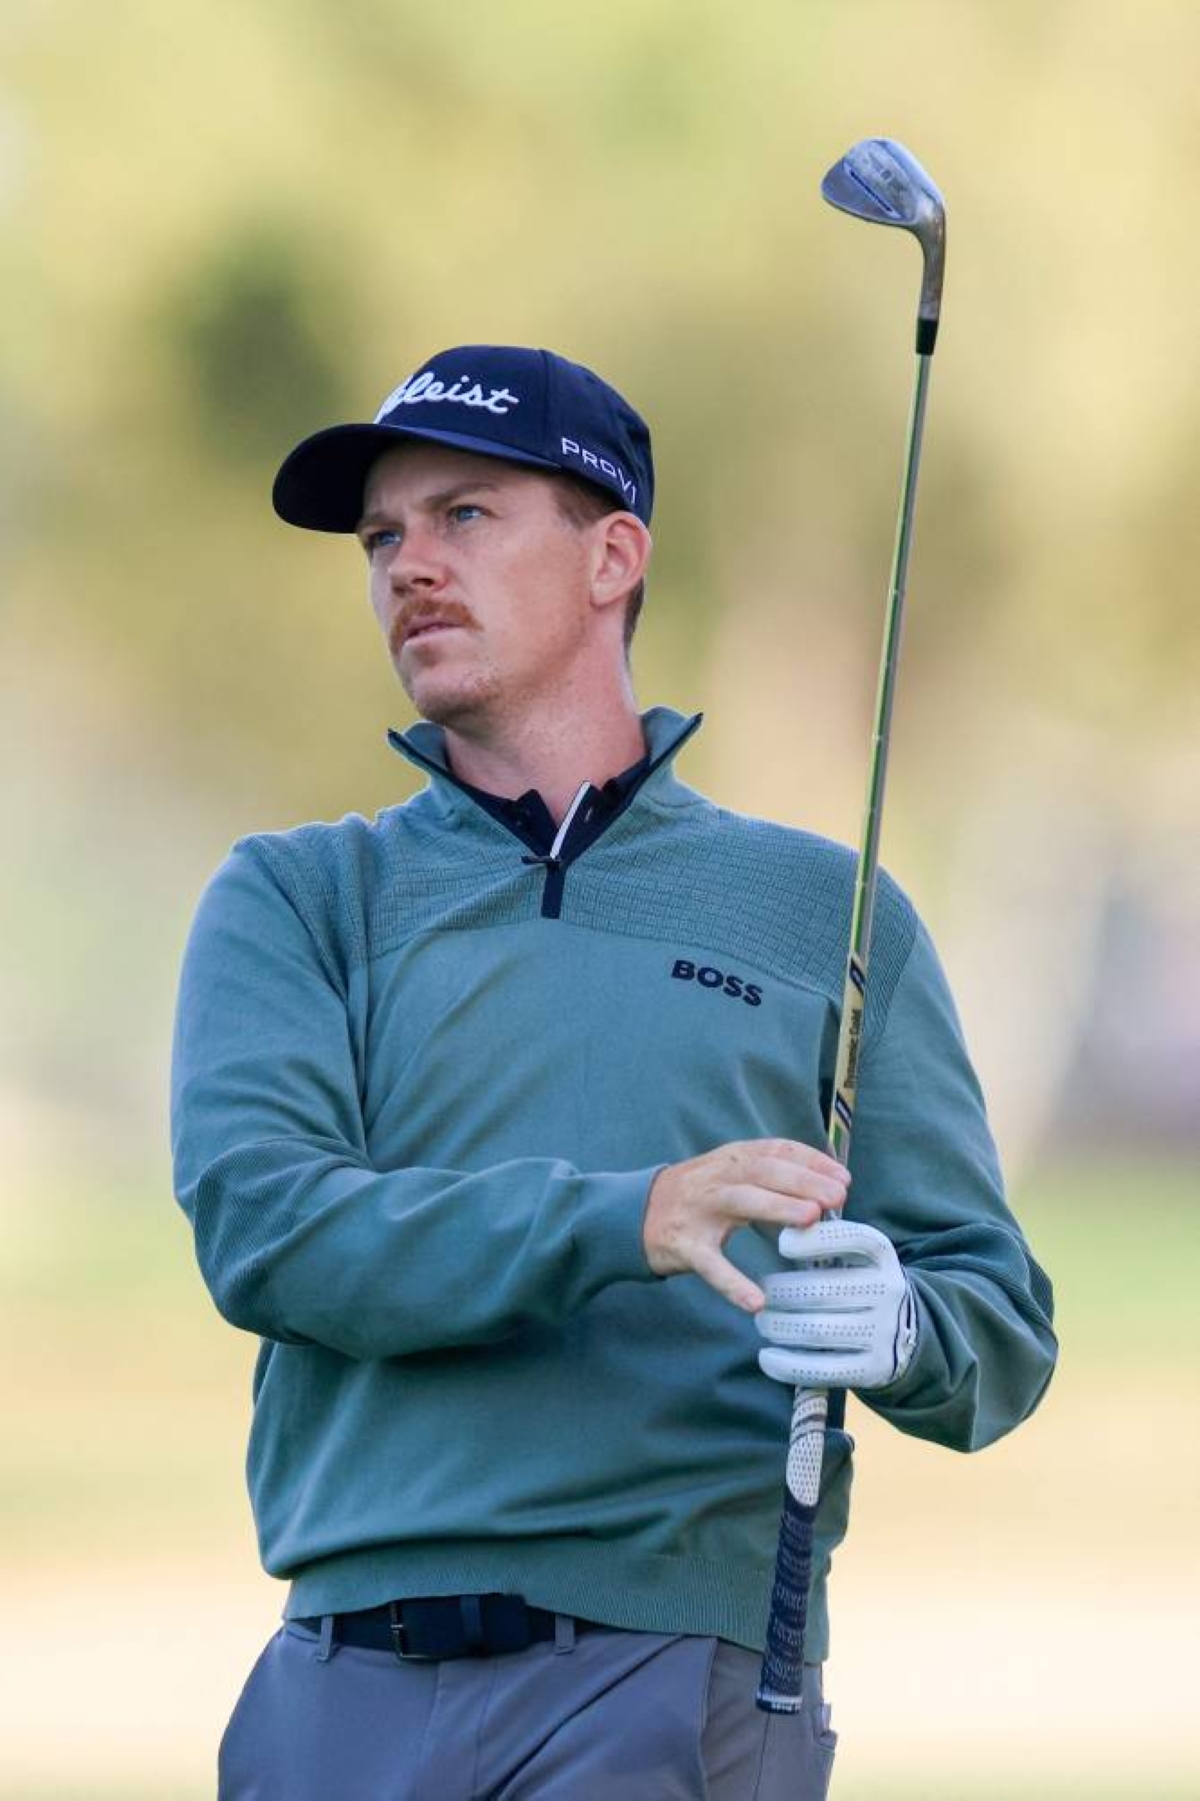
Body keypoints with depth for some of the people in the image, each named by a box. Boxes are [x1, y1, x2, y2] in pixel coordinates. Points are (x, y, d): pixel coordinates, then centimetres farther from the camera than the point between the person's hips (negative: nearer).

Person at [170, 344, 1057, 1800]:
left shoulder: (824, 913, 12)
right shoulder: (294, 901, 13)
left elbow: (1002, 1322, 9)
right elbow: (257, 1219, -6)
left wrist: (892, 1334, -17)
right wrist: (624, 1223, -21)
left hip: (676, 1681, -1)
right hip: (347, 1681, 1)